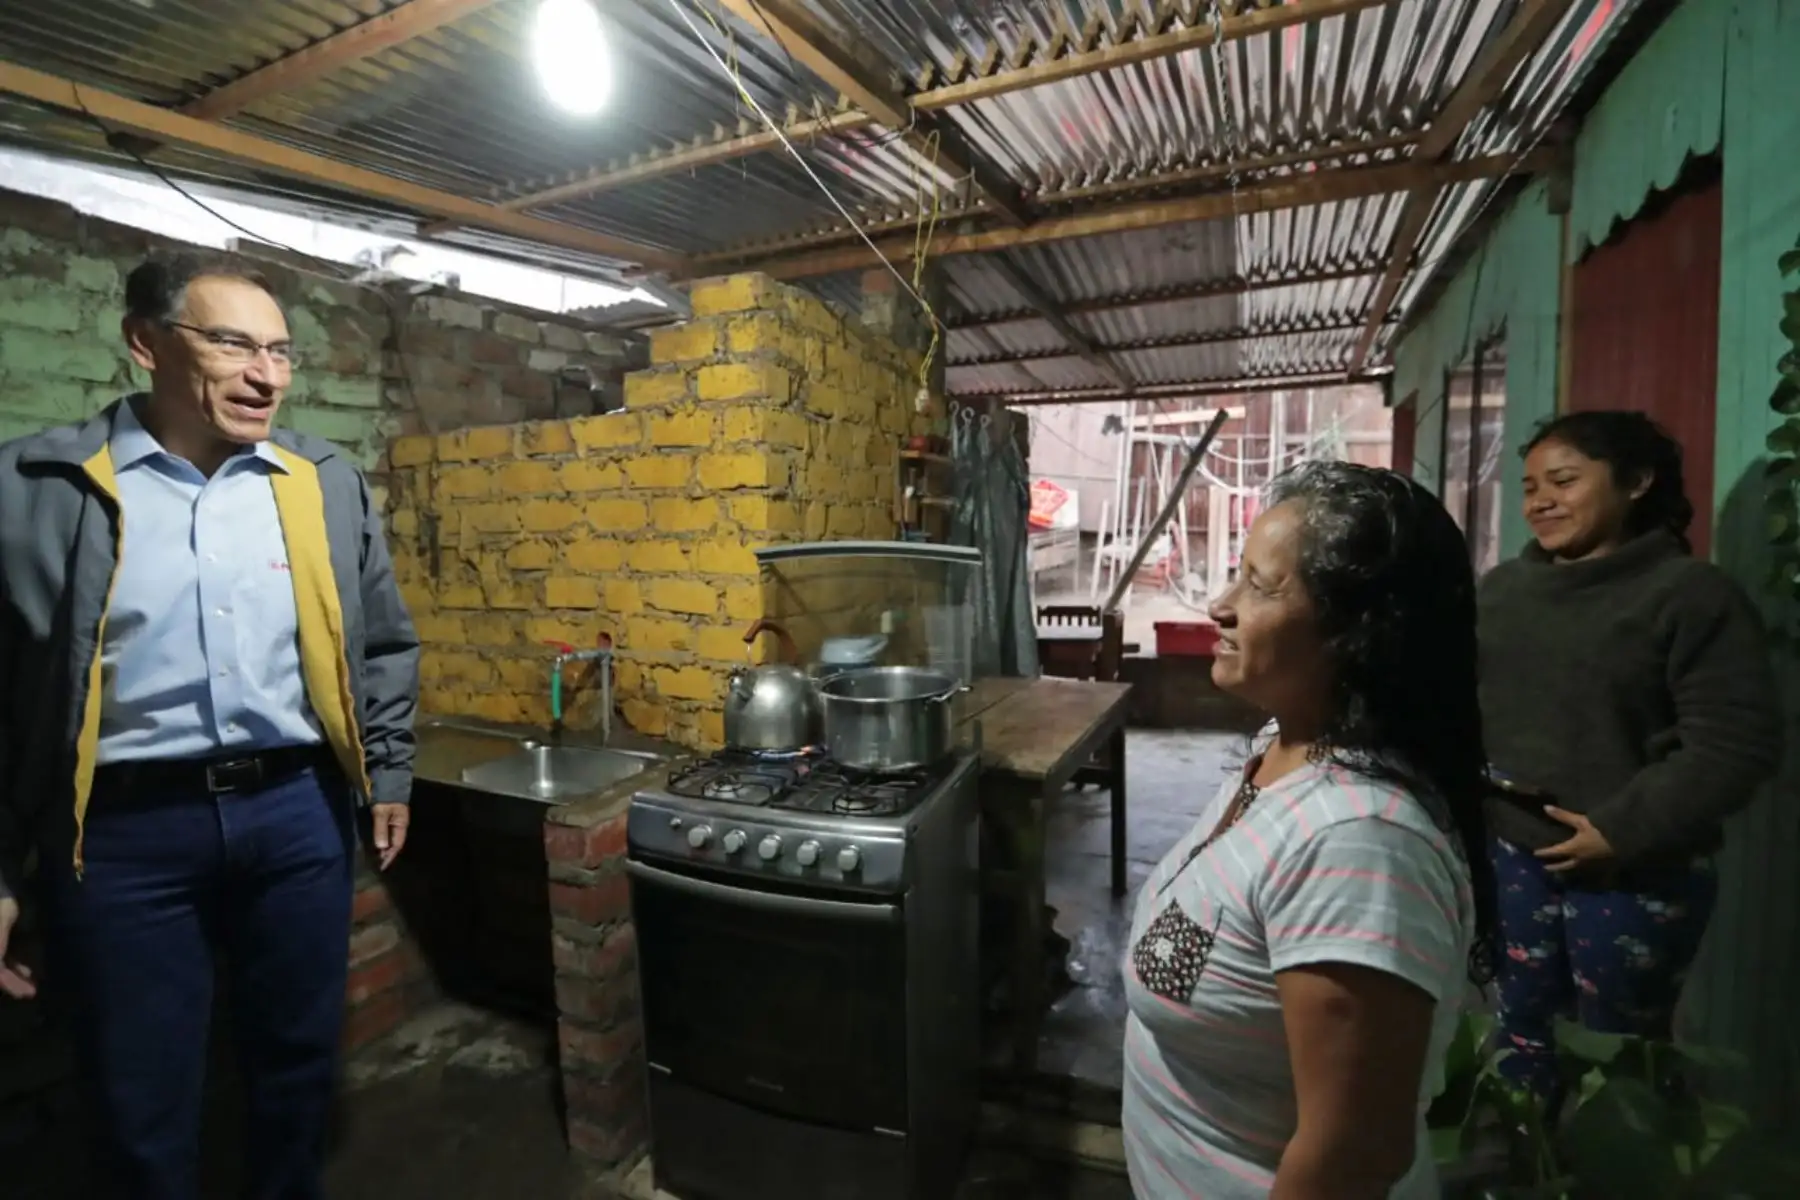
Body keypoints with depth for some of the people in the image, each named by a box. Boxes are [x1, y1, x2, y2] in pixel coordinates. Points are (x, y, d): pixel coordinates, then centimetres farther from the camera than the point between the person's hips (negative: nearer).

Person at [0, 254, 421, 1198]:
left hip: (299, 811, 2)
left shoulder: (326, 484, 5)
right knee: (142, 1100, 13)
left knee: (298, 1059, 17)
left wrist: (388, 773, 8)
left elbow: (386, 647, 10)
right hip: (125, 831, -2)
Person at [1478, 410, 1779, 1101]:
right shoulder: (1502, 588, 6)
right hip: (1514, 857, 5)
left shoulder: (1694, 594, -10)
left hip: (1636, 876, -4)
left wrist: (1622, 831, -19)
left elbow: (1736, 746, -15)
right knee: (1521, 1030, 18)